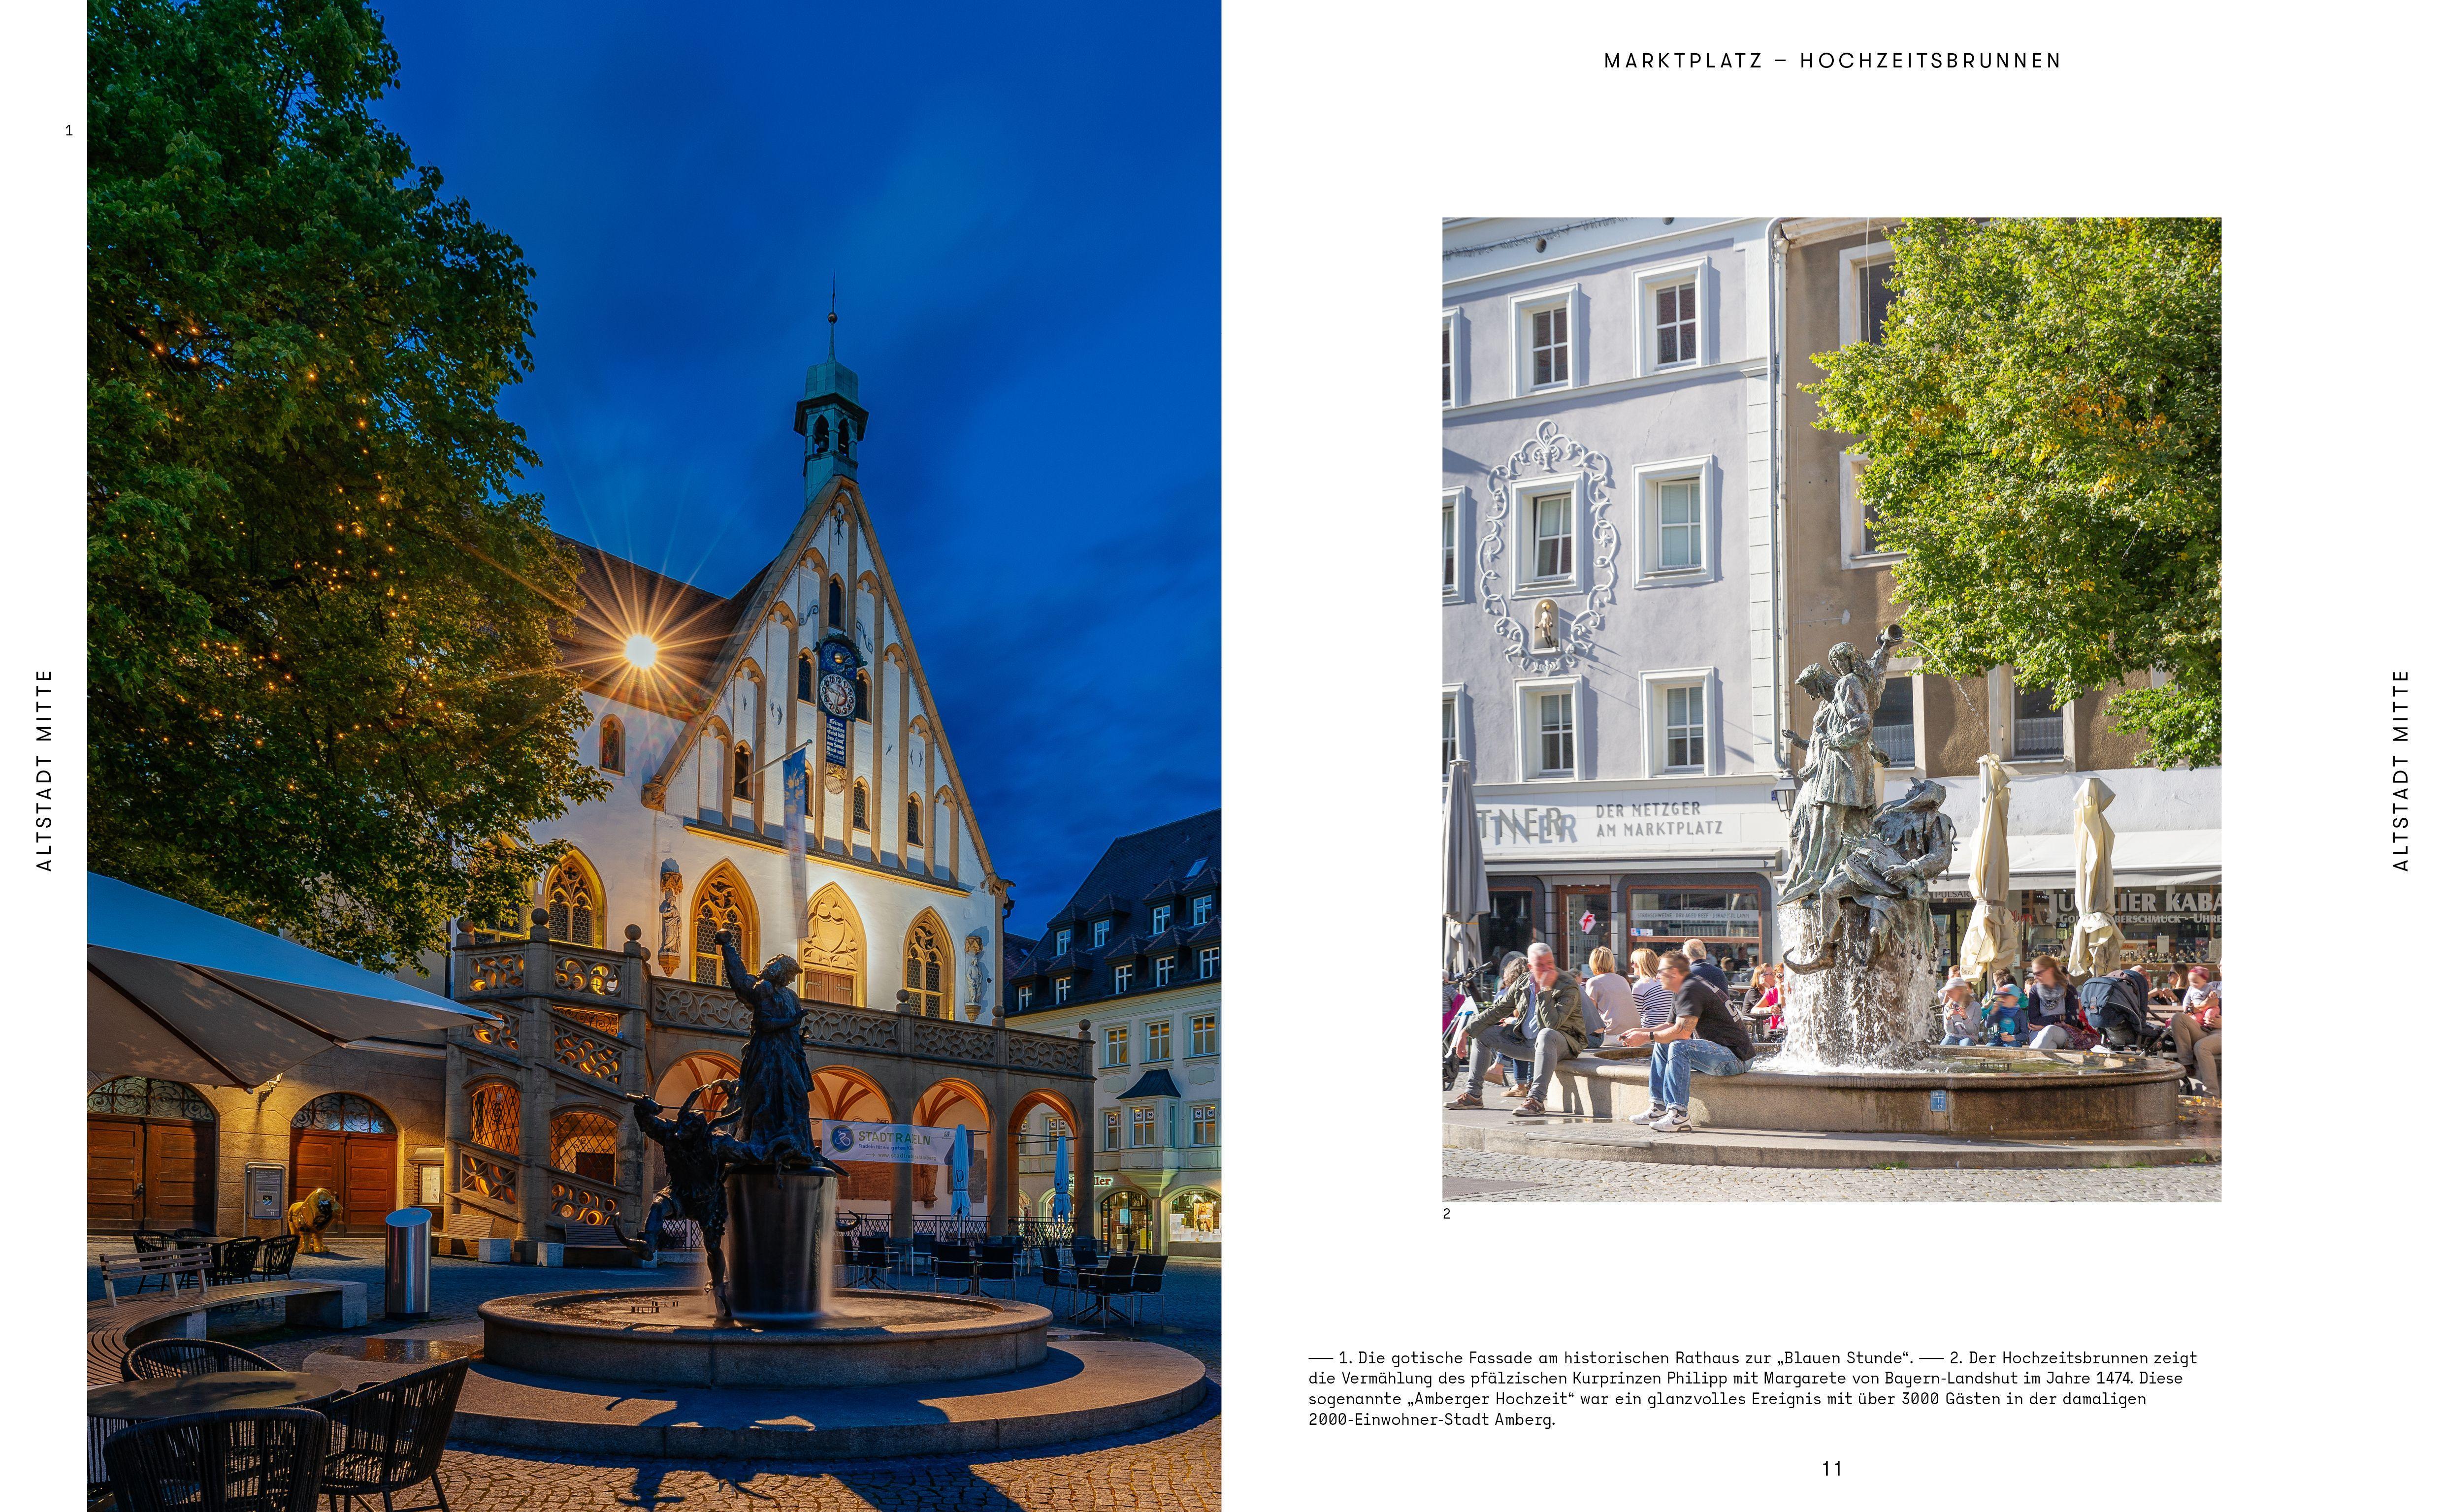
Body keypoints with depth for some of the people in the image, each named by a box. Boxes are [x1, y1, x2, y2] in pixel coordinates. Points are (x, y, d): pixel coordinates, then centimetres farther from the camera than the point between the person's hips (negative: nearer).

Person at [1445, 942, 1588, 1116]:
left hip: (1563, 1044, -7)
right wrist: (1466, 1032, 1)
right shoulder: (1523, 983, 2)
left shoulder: (1569, 988, -18)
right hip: (1526, 1041, 7)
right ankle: (1473, 1094, 4)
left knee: (1546, 1035, -42)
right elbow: (1497, 1011, 7)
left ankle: (1537, 1099, -44)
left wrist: (1545, 989, -29)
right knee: (1482, 1033, 6)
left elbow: (1552, 1024, -31)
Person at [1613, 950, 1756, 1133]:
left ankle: (1679, 1116, -33)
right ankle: (1659, 1109, 11)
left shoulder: (1691, 990, -18)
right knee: (1662, 1045, 16)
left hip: (1736, 1056, -11)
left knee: (1679, 1047, -30)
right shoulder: (1681, 992, 15)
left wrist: (1647, 1037, -13)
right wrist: (1640, 1032, 10)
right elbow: (1671, 1027, 22)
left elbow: (1682, 1032, -25)